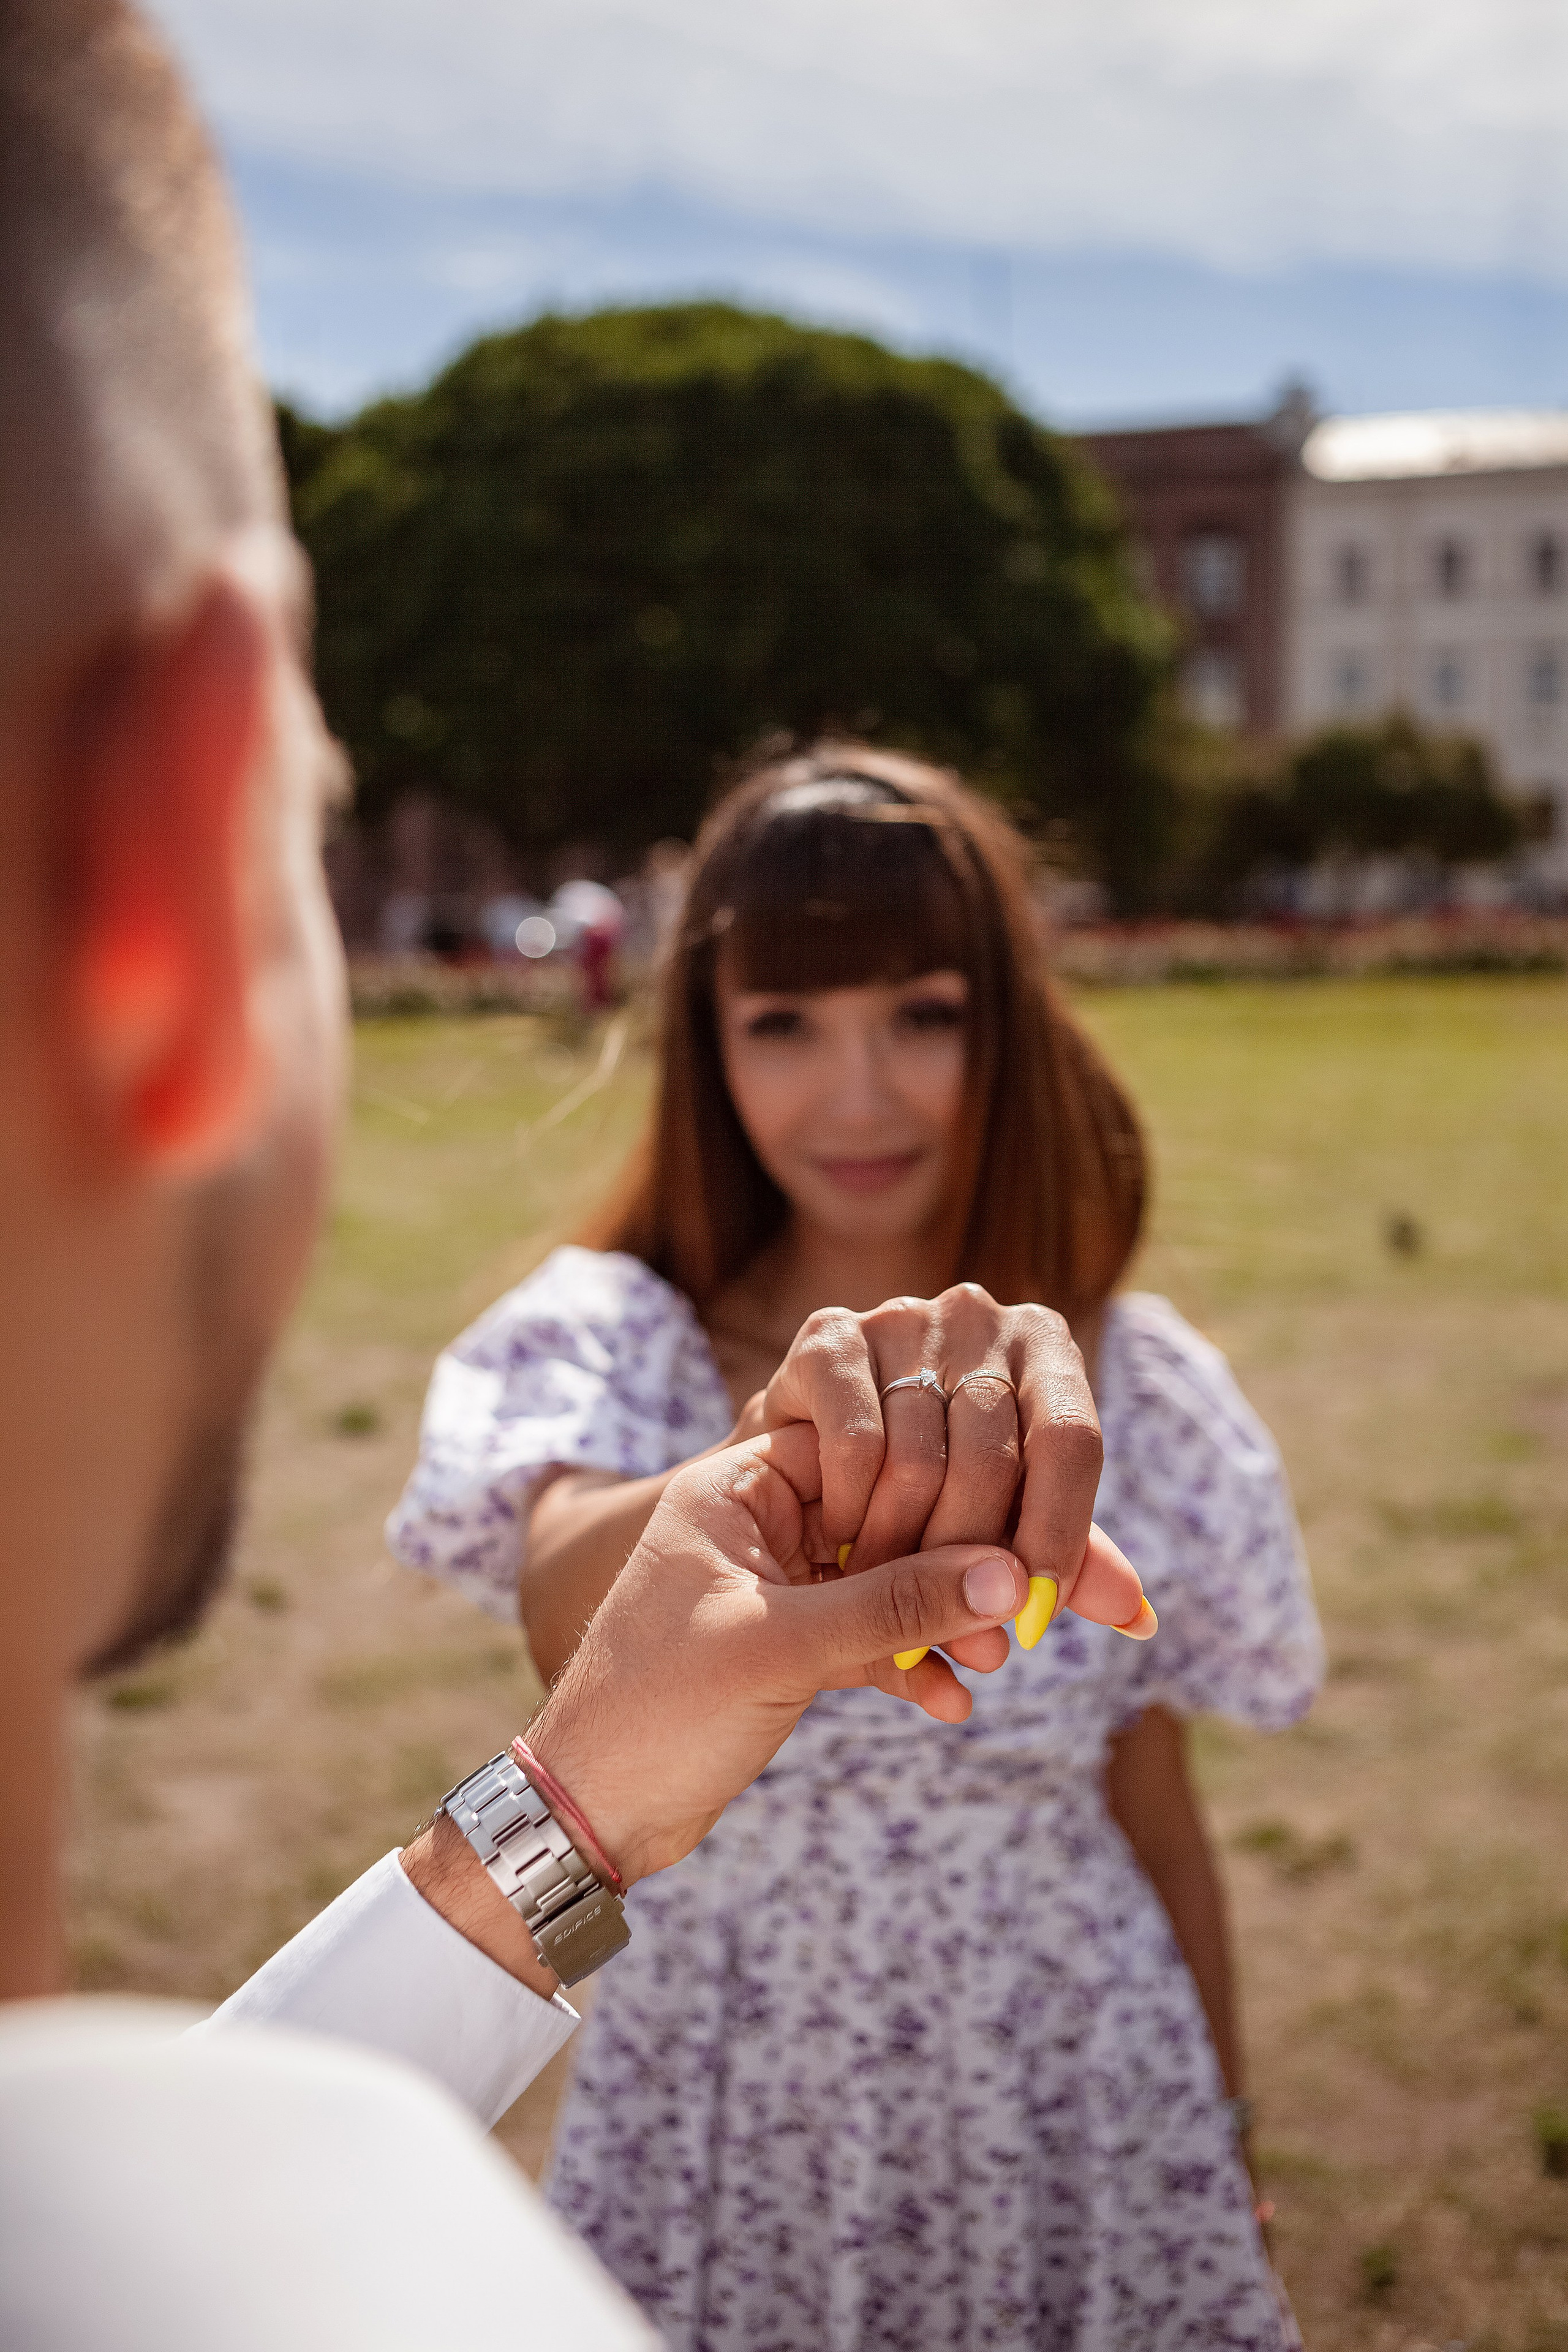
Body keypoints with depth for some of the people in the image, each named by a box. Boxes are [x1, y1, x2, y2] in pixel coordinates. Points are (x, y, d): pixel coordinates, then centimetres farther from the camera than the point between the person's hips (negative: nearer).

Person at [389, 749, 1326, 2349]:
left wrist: (1222, 2137, 9)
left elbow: (1155, 1818, 3)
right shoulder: (611, 1341, -13)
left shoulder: (1139, 1391, -7)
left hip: (1072, 2119, 1)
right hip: (725, 2129, -1)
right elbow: (570, 1617, -35)